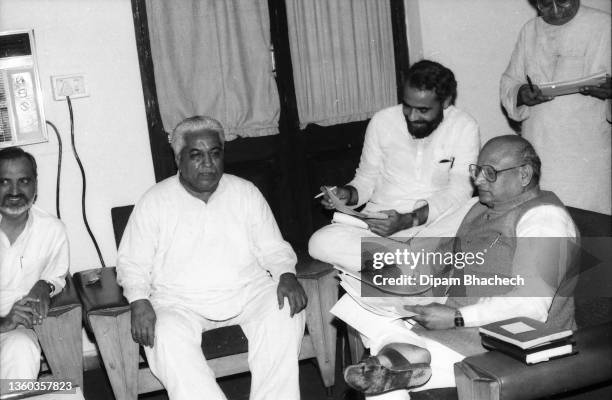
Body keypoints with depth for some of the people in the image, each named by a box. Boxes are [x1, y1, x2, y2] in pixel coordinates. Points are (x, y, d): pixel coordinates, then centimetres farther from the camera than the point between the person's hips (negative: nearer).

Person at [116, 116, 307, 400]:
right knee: (167, 337, -32)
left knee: (285, 313, -26)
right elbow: (132, 264, 4)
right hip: (180, 302, -1)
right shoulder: (155, 202, 4)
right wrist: (139, 302, -15)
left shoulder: (245, 192, 10)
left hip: (249, 291, 2)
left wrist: (287, 276, -10)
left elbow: (273, 249, 12)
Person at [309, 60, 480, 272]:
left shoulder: (464, 128, -4)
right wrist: (348, 194, -11)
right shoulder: (382, 121, 4)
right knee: (320, 243, -28)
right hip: (378, 215, 4)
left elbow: (458, 193, -9)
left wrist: (409, 221, -24)